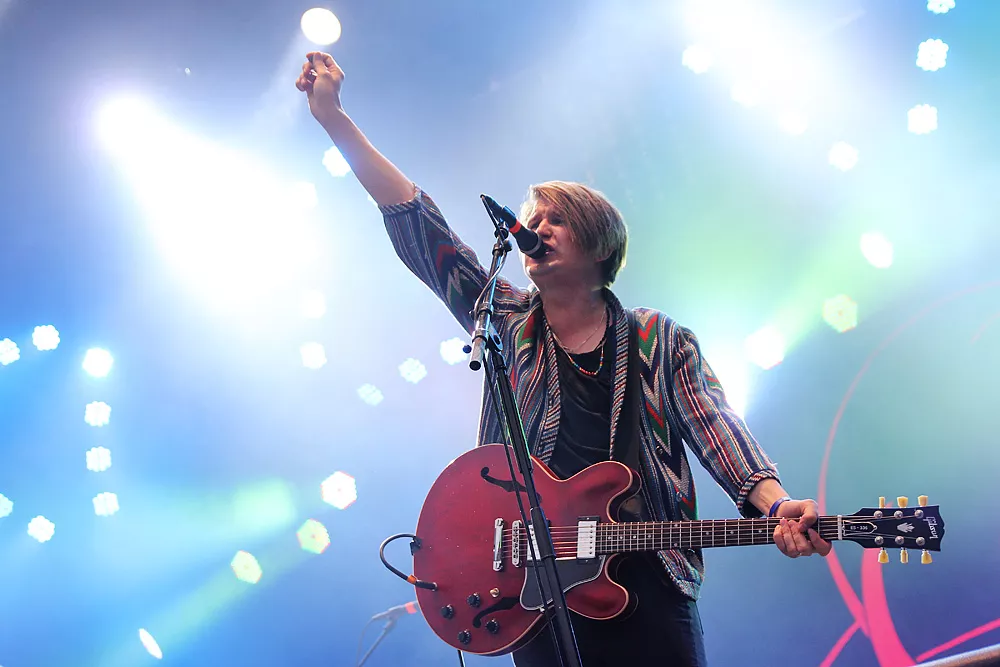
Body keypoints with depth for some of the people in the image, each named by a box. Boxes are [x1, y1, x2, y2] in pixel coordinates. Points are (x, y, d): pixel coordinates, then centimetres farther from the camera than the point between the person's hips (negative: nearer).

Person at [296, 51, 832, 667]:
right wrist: (334, 117, -2)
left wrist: (776, 504, -24)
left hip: (646, 578, -1)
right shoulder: (506, 322, 9)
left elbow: (715, 428, -4)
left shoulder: (661, 341, 7)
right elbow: (417, 225, 3)